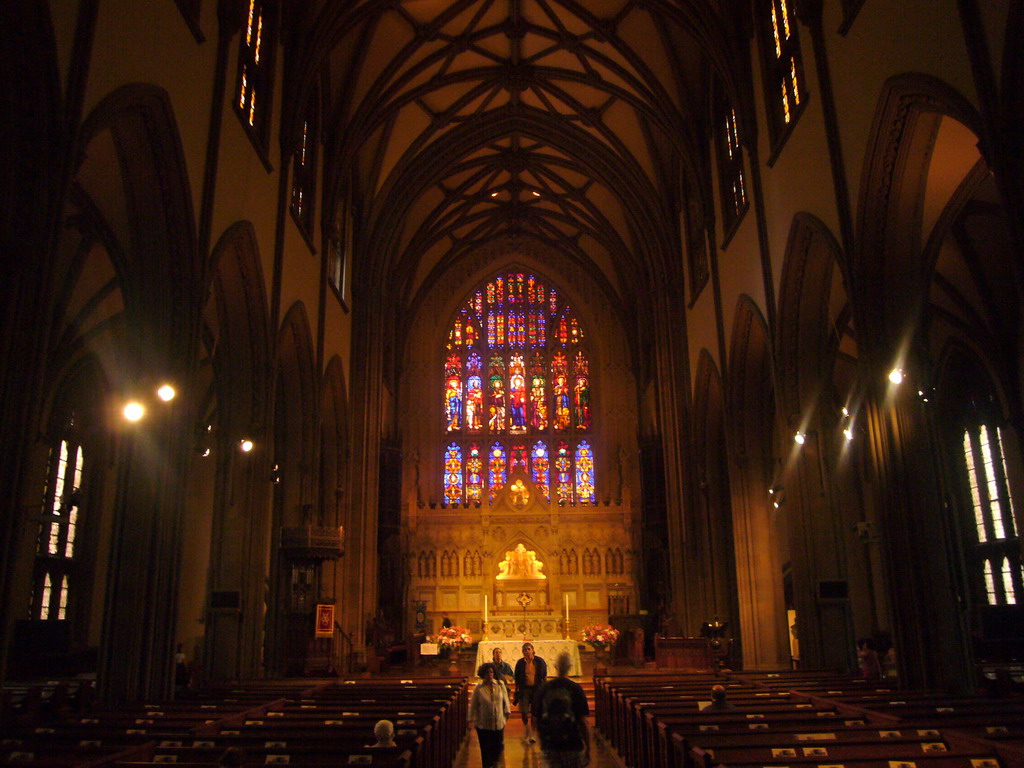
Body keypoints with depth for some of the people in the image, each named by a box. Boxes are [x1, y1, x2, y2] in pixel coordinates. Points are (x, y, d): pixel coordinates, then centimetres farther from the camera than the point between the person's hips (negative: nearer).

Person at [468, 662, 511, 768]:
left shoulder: (500, 685, -2)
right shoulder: (479, 688, -7)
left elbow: (505, 699, 9)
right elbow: (473, 705, -3)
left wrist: (507, 711, 8)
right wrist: (471, 720, -5)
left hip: (499, 722, 2)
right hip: (483, 724, -2)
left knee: (499, 746, 9)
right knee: (485, 748, 4)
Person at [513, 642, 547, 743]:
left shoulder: (540, 661, -5)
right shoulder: (520, 663, -2)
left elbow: (544, 677, 2)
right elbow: (517, 679, 5)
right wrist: (516, 692, 6)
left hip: (537, 689, -1)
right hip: (524, 689, 1)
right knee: (523, 712, 5)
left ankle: (531, 735, 19)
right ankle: (527, 731, 32)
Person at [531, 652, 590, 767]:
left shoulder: (543, 688, -1)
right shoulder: (575, 688, -8)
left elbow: (536, 719, 6)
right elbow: (583, 721, -8)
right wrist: (588, 750, -1)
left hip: (549, 746, 2)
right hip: (572, 745, -2)